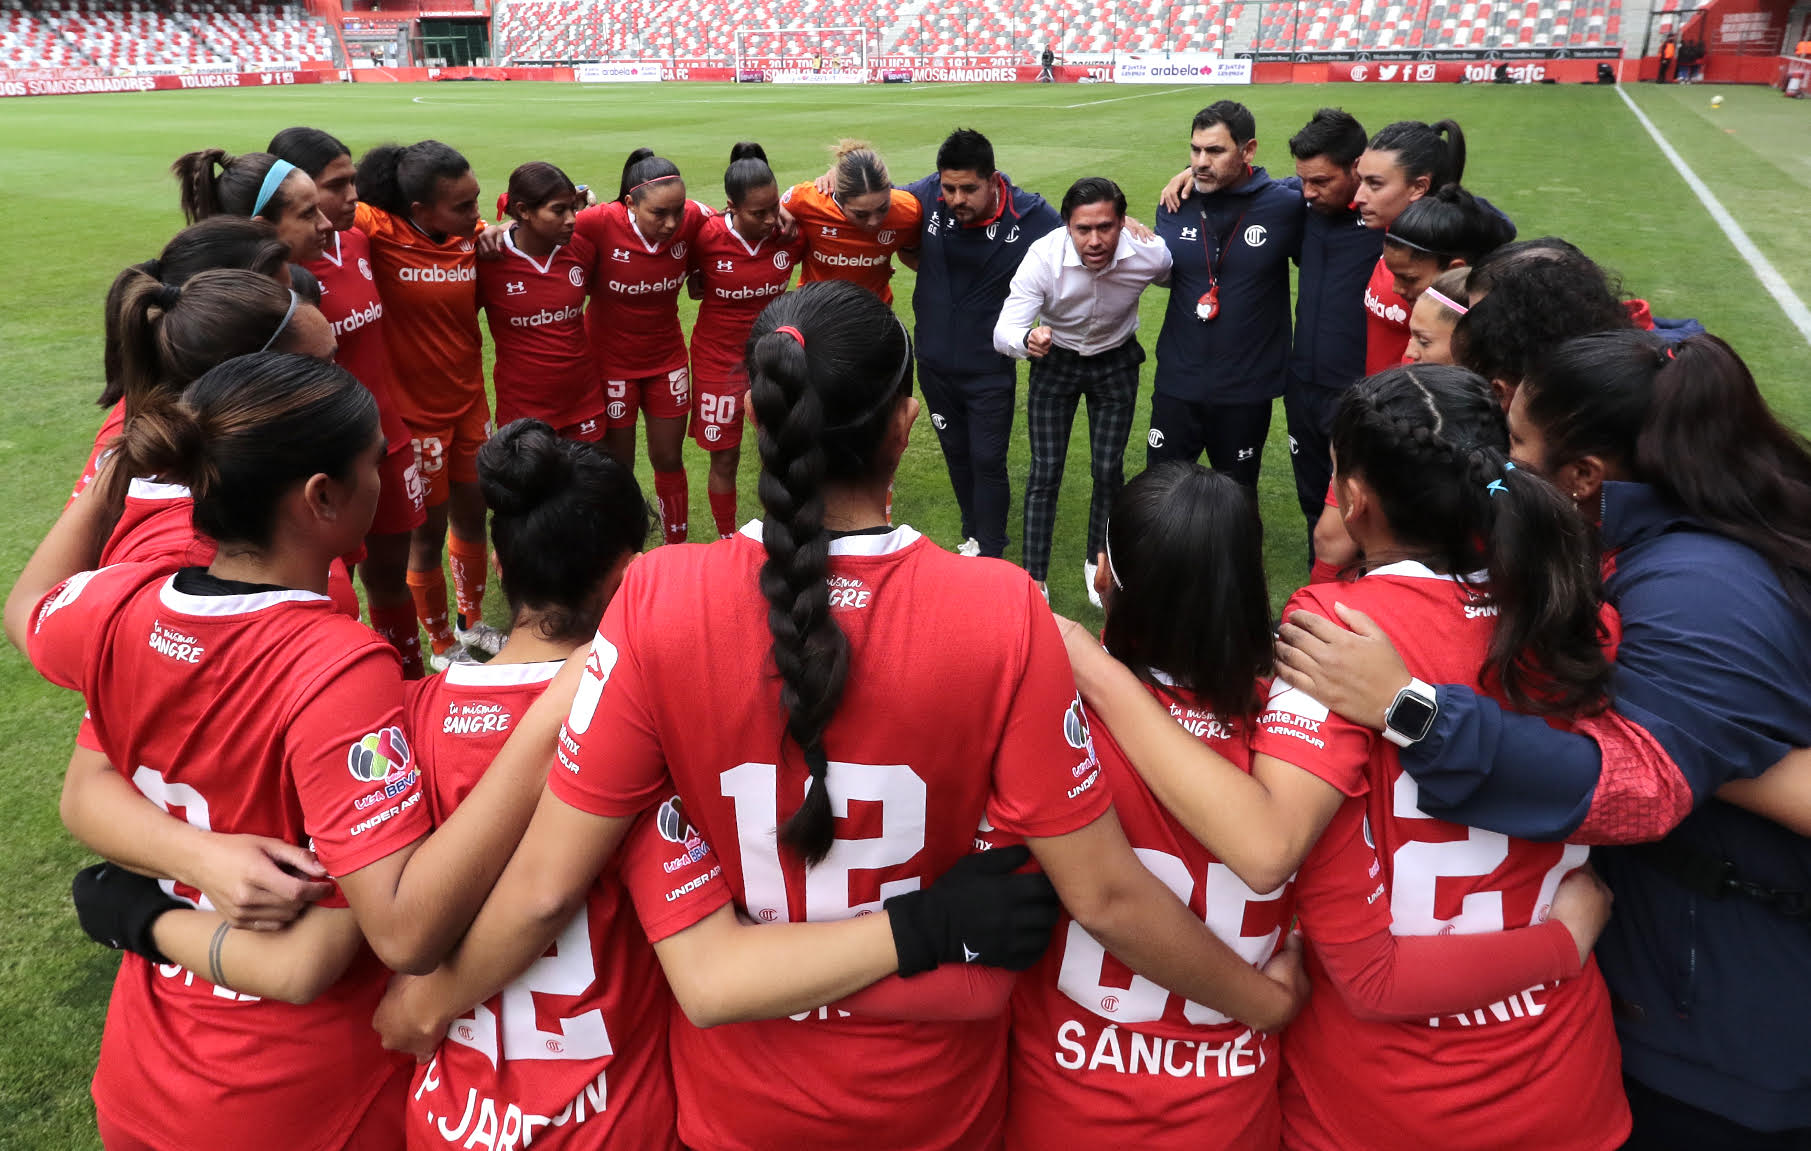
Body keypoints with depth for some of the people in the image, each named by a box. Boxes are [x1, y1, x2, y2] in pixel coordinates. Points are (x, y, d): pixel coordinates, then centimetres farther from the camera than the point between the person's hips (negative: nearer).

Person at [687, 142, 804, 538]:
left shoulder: (791, 232, -13)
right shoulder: (706, 236, -18)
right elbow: (690, 281, 2)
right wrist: (698, 284, -11)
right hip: (720, 358, -2)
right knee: (725, 458, 7)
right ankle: (727, 543, 25)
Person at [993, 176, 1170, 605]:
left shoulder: (1149, 254, -26)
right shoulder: (1043, 256, -31)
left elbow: (1175, 280, 1)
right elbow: (1003, 331, -35)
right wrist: (1027, 340, -55)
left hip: (1116, 363, 1)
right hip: (1055, 362, -1)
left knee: (1108, 469, 2)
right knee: (1045, 471, -5)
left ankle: (1098, 563, 26)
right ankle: (1034, 578, 7)